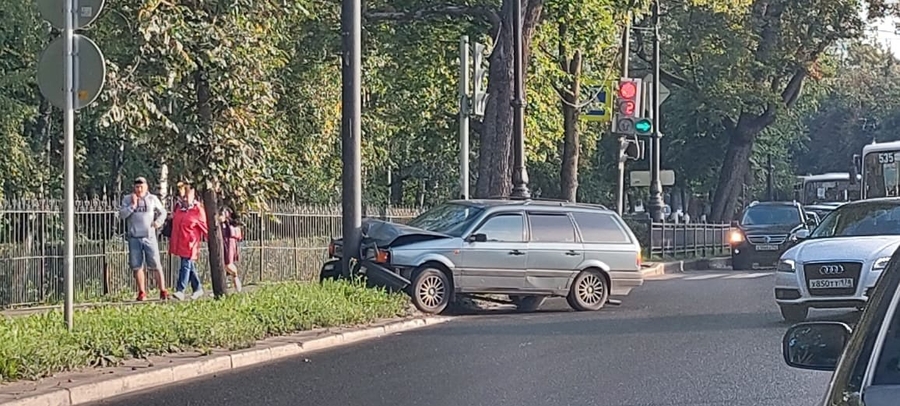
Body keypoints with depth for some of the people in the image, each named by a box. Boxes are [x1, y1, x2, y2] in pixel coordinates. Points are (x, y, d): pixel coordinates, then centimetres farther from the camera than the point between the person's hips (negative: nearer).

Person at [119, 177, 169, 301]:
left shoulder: (152, 199, 7)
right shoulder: (127, 199, 6)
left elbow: (162, 212, 17)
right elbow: (122, 214, -4)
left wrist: (158, 221, 0)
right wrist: (133, 205, -12)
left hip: (149, 236, -1)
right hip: (134, 238, 1)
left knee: (156, 265, -5)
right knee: (137, 266, 3)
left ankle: (163, 291, 1)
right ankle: (142, 292, 10)